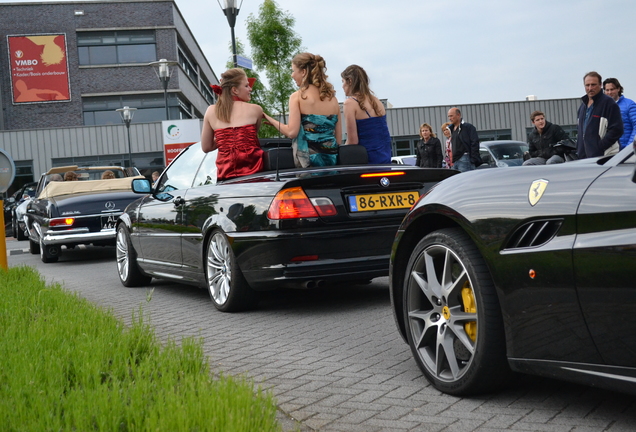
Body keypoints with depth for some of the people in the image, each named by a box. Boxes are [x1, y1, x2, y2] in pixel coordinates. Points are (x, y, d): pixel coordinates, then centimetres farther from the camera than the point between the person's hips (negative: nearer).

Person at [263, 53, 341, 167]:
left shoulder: (297, 96, -1)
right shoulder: (333, 98, 13)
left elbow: (291, 132, -9)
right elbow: (338, 139, 12)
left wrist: (270, 120, 5)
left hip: (309, 159, -5)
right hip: (332, 159, 5)